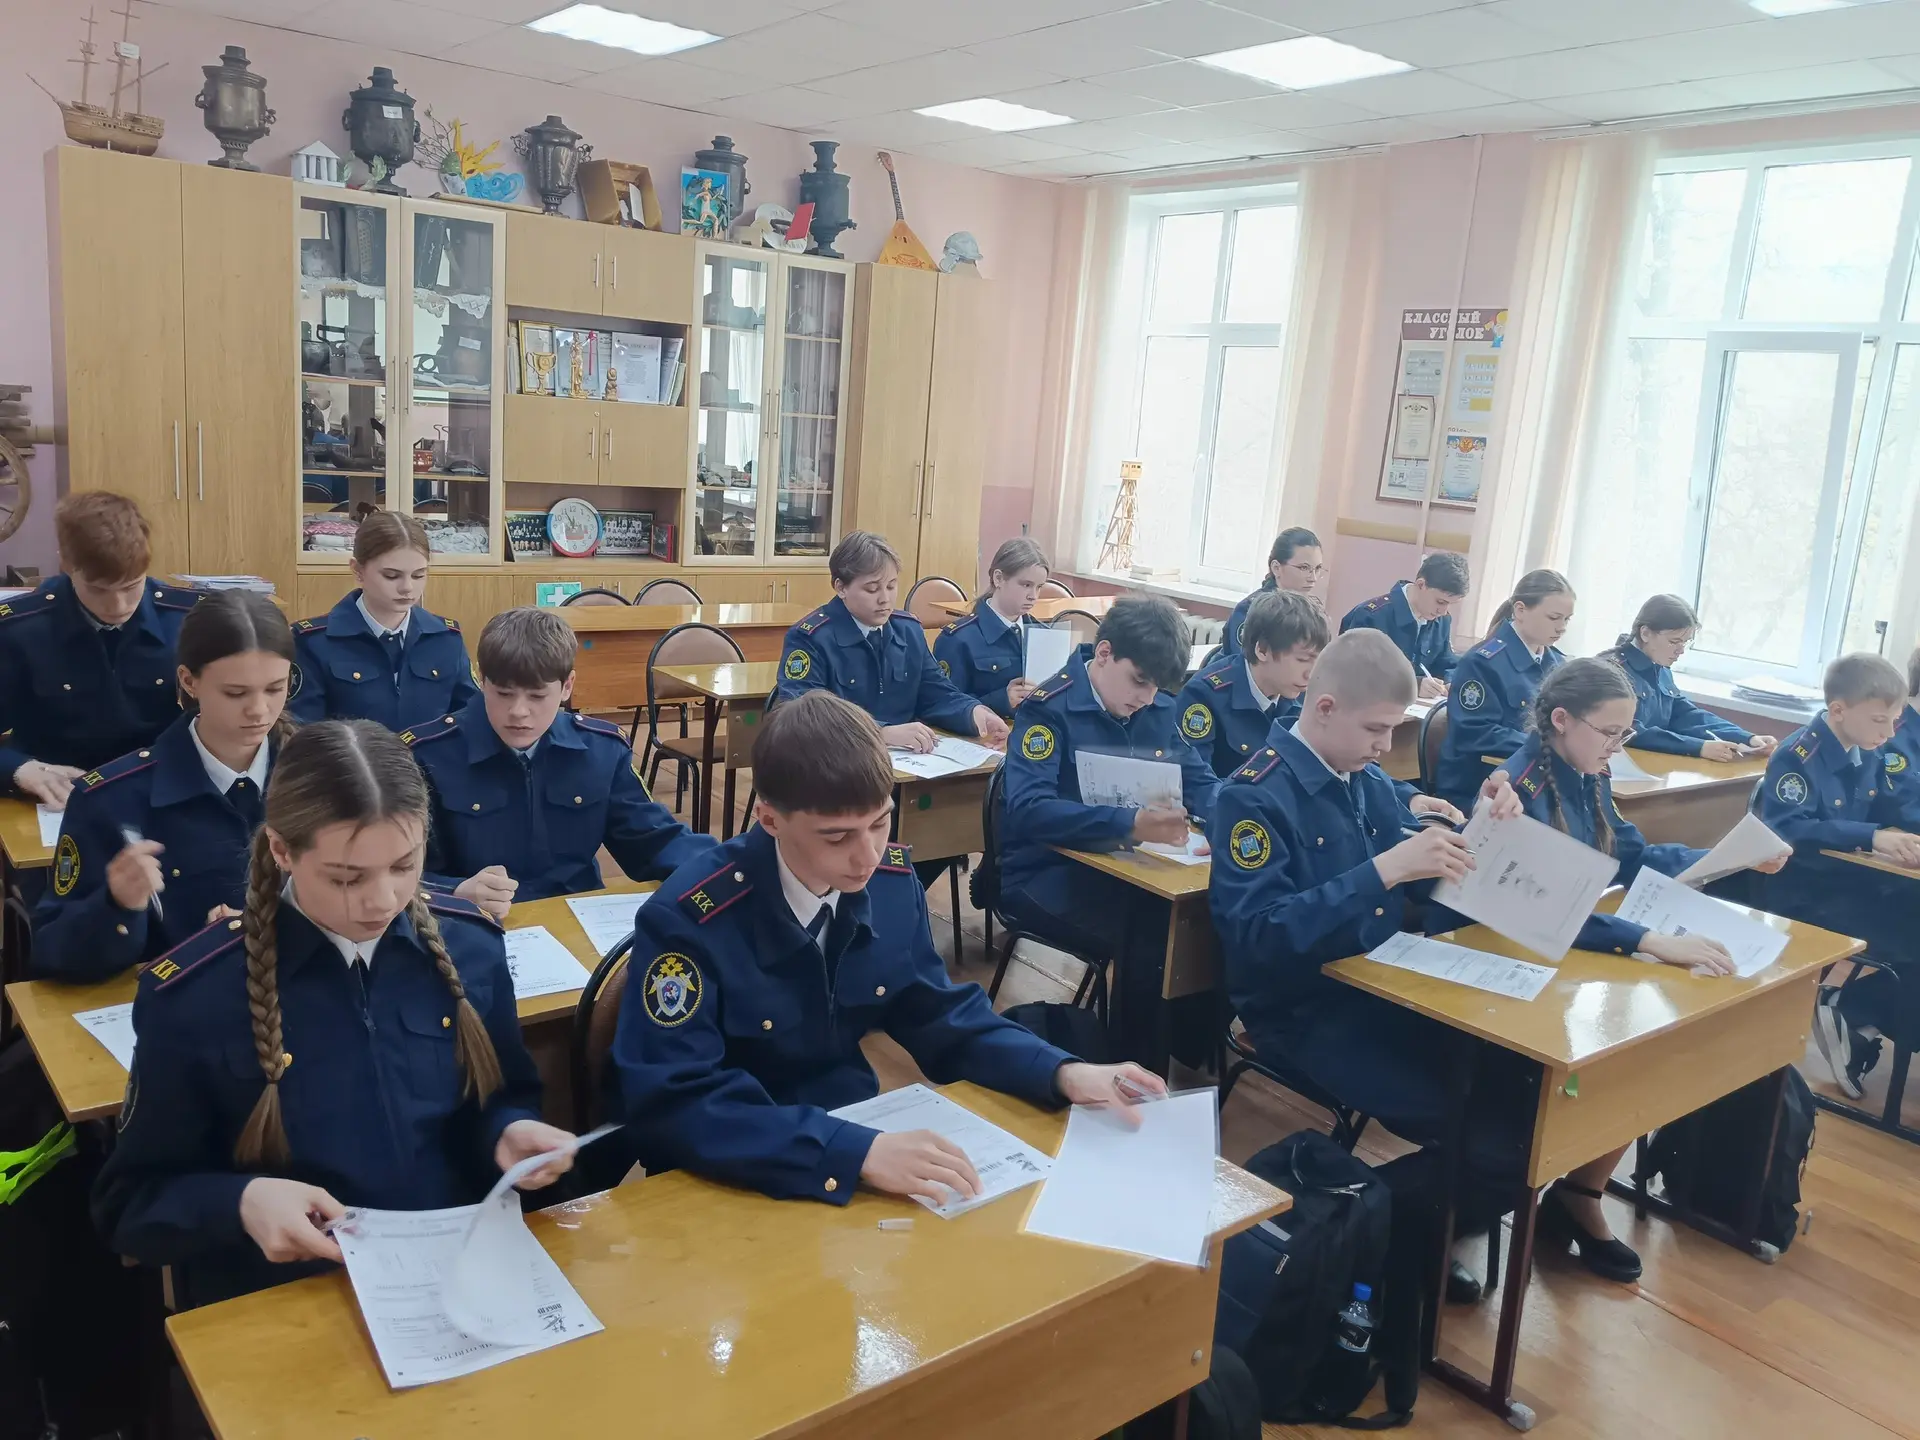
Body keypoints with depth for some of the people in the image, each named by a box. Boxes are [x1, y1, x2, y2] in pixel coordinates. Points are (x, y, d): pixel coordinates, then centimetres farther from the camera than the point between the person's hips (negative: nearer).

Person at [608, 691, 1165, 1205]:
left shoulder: (892, 882, -6)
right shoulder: (689, 920, -22)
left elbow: (943, 1018, 6)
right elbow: (670, 1104, -28)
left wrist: (1064, 1074, -10)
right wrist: (855, 1153, -37)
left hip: (855, 1131, 5)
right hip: (726, 1180, -5)